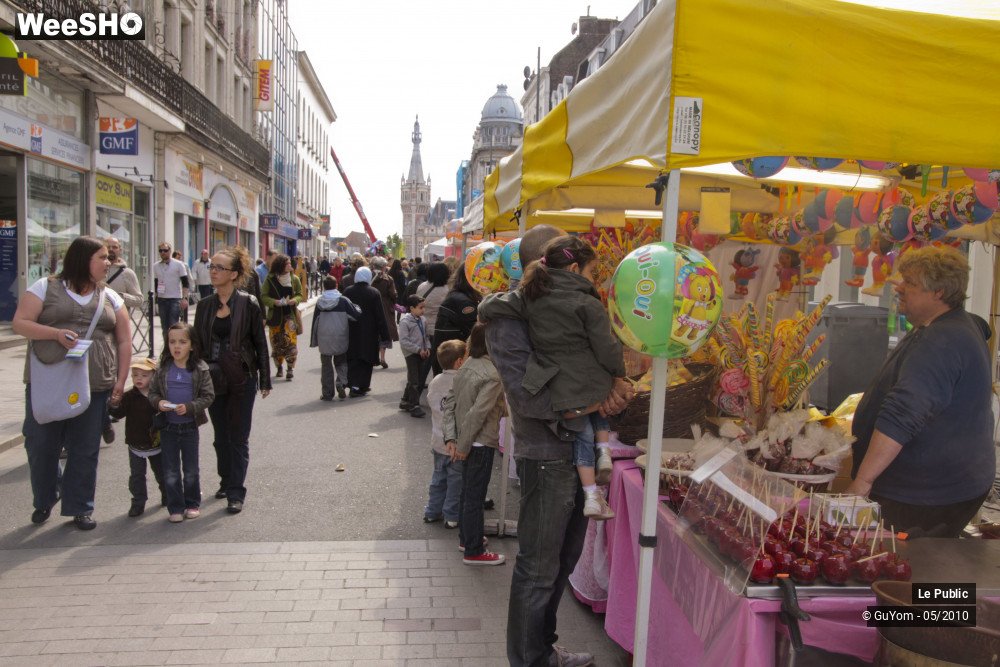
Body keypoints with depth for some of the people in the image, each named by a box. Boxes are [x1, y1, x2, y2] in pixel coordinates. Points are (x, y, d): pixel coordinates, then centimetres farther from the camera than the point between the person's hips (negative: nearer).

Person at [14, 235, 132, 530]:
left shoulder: (110, 297, 10)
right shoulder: (45, 287, 1)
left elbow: (124, 341, 10)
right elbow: (19, 323, -5)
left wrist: (121, 381, 2)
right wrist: (56, 333, -21)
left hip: (94, 386, 2)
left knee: (85, 450, 6)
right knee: (41, 445, 8)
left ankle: (80, 508, 21)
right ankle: (43, 501, 32)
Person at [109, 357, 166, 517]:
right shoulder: (129, 396, -8)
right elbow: (119, 414, -17)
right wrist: (115, 404, -36)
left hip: (156, 443, 1)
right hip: (136, 445, -1)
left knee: (161, 473, 16)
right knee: (137, 475, 4)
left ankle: (166, 495, 37)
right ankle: (138, 502, 15)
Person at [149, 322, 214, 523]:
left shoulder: (200, 369, -8)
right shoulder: (163, 369, -2)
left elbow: (208, 396, -8)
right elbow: (152, 392, 4)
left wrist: (189, 407, -21)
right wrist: (158, 402, -17)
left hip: (190, 425, -1)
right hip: (168, 426, 2)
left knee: (191, 470, 12)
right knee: (171, 471, 7)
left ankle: (192, 504, 27)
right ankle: (176, 508, 18)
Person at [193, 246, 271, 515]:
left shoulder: (248, 304, -9)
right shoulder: (205, 305, 4)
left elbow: (260, 343, -5)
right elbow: (198, 342, 8)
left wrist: (265, 380, -4)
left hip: (242, 380, -4)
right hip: (214, 380, 4)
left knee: (238, 437, 2)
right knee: (221, 437, 15)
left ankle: (236, 492, 8)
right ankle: (227, 482, 31)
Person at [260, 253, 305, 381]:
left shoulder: (294, 278, 2)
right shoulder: (270, 279, -3)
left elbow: (300, 294, 9)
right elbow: (263, 296, -3)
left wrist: (295, 300, -12)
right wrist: (275, 302, -19)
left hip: (290, 314, 0)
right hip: (275, 315, 0)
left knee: (290, 341, -11)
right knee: (276, 342, 8)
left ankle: (290, 369, -4)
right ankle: (279, 367, 26)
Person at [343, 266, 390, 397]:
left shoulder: (347, 291, -2)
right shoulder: (374, 293, -10)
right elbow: (380, 315, -8)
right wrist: (384, 335, -4)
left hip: (352, 332, 2)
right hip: (369, 332, -2)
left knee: (353, 359, 12)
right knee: (366, 359, 6)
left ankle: (354, 383, 6)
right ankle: (362, 386, 6)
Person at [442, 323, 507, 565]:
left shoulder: (467, 366, 2)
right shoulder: (493, 375, -22)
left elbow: (450, 402, 2)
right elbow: (477, 414, -25)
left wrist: (451, 438, 0)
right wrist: (463, 446, -18)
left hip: (468, 441, 8)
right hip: (481, 443, -8)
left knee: (467, 491, 22)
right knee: (475, 497, 3)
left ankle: (466, 537, 38)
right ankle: (474, 552, 15)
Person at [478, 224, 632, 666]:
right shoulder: (508, 315, -15)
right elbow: (526, 394, -22)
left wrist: (614, 385, -11)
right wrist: (594, 402, -18)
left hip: (578, 451, 9)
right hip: (547, 458, -9)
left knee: (564, 560, 22)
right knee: (538, 570, 6)